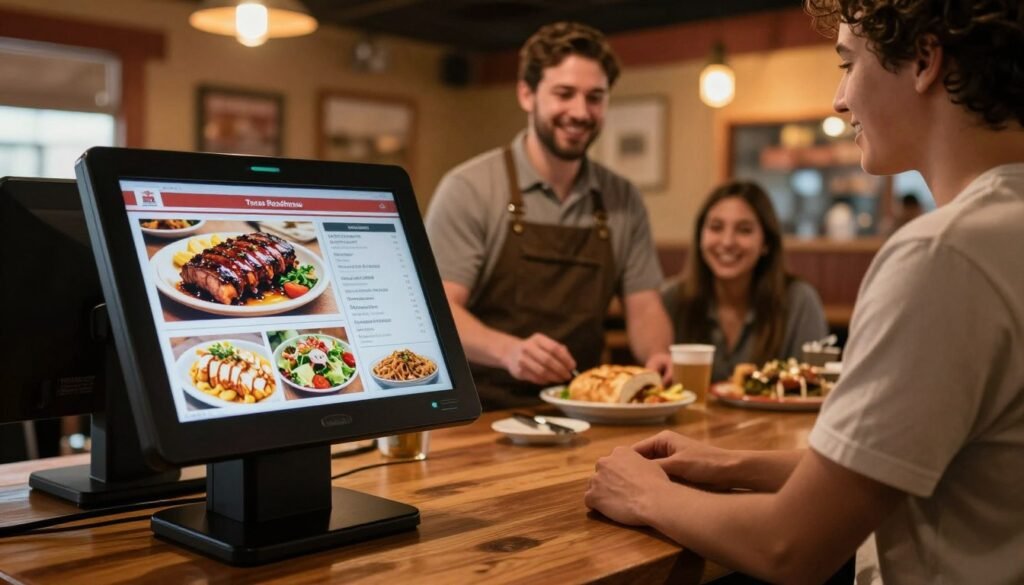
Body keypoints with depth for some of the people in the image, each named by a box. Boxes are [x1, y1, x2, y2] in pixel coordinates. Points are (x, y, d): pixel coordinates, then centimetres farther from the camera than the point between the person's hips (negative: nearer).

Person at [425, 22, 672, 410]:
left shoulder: (623, 201, 8)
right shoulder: (469, 188, -6)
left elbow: (643, 308, 10)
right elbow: (439, 311, -11)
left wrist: (657, 356, -12)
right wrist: (508, 350, -30)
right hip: (483, 414, -4)